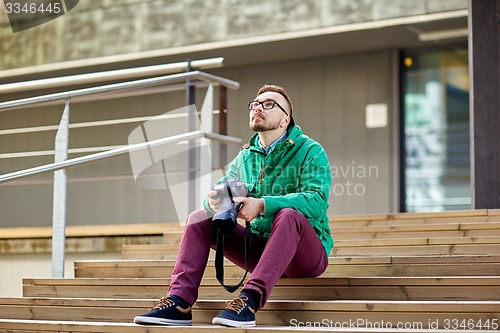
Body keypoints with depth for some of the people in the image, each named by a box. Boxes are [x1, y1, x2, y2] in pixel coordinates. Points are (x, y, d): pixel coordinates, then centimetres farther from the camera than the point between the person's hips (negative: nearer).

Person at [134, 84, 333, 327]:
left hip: (307, 252, -5)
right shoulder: (244, 157, 12)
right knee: (199, 218, -6)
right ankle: (179, 302, -22)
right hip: (259, 249, 6)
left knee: (288, 214, -35)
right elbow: (217, 192, 9)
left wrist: (262, 205, -35)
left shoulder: (310, 151, -7)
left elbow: (317, 200, -22)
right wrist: (213, 201, -18)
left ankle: (250, 299, -45)